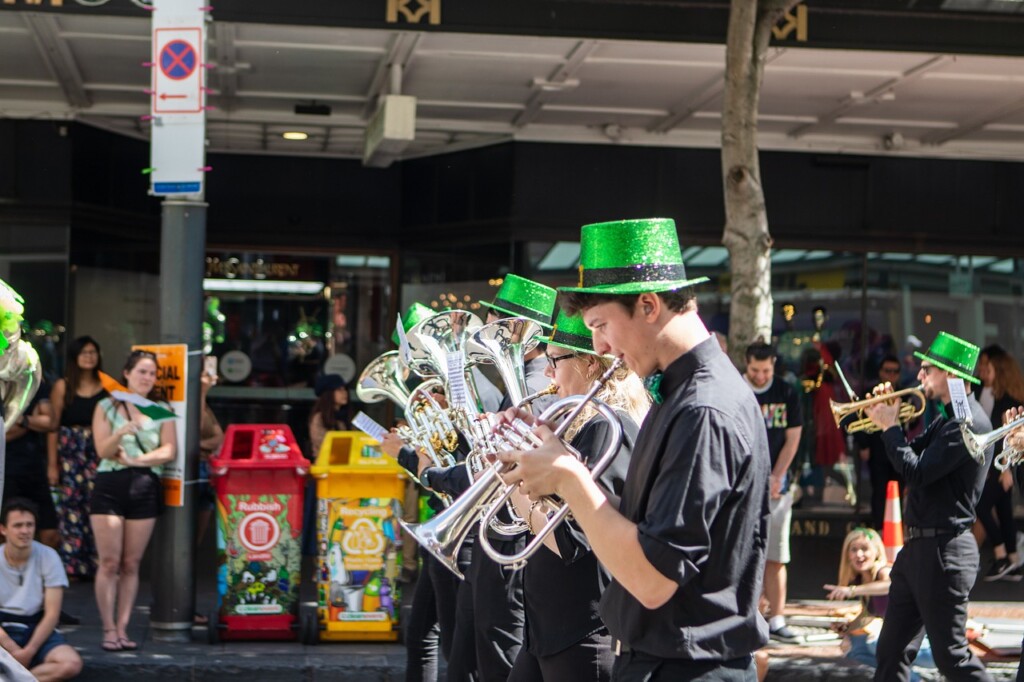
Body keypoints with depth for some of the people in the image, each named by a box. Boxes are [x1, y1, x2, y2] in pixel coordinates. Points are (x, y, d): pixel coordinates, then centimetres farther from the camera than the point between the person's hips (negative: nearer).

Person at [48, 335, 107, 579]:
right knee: (71, 506, -3)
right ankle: (71, 565, 4)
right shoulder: (62, 387, 4)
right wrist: (52, 464, -3)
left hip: (99, 455, 1)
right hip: (70, 452, -1)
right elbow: (53, 427, 2)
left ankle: (95, 564, 2)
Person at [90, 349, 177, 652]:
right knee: (109, 562, -6)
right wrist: (121, 433, -23)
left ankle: (122, 629, 5)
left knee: (131, 564, 2)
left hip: (146, 487, 2)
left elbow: (169, 451, 0)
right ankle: (109, 630, -3)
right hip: (111, 484, -2)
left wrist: (135, 459, -10)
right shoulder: (107, 407, 7)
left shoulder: (161, 411, 11)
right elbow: (103, 450, -5)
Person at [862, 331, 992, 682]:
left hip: (942, 550, -10)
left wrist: (890, 427, -11)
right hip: (917, 545, 10)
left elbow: (916, 472, -23)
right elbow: (913, 455, 18)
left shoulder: (969, 423, -18)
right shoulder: (948, 418, 14)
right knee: (892, 650, 14)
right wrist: (885, 420, 4)